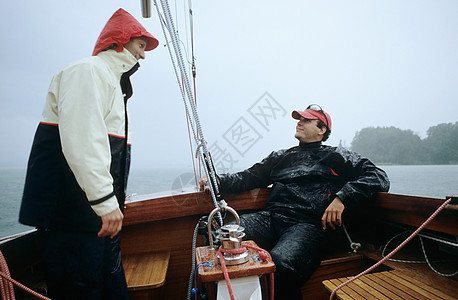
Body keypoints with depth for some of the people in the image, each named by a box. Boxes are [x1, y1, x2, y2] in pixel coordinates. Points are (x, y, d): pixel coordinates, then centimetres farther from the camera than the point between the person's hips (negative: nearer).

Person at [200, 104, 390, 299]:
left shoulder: (336, 156, 17)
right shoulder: (281, 157, 30)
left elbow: (379, 177, 8)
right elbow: (249, 177, 25)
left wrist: (342, 197, -8)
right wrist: (217, 181, 6)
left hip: (307, 224, -4)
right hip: (270, 217, 4)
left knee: (280, 263, -37)